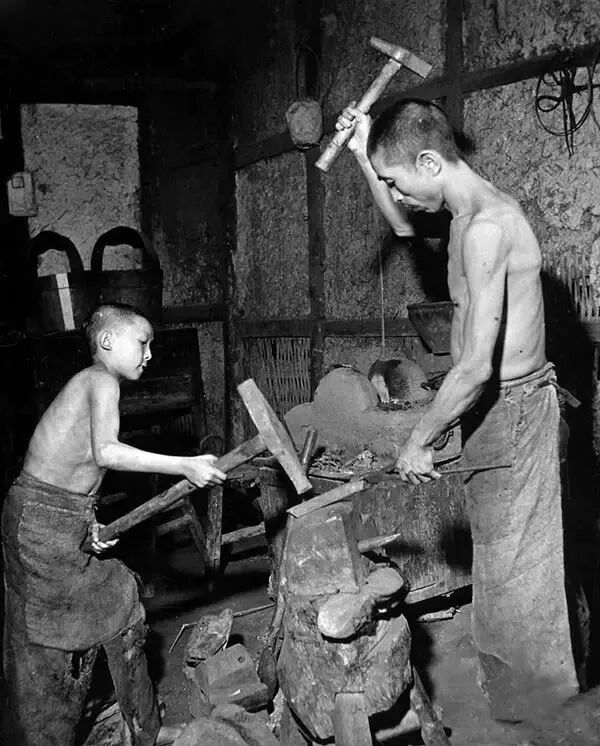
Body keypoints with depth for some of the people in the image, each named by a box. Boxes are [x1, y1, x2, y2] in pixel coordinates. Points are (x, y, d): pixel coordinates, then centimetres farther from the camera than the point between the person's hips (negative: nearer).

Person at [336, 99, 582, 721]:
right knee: (499, 559, 18)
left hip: (511, 407, -10)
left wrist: (417, 442, -15)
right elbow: (405, 226, 30)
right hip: (495, 405, 10)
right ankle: (517, 694, 34)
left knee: (513, 569, 2)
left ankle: (533, 714, 19)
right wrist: (365, 155, 18)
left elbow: (475, 367, -27)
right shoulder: (469, 211, 7)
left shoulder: (486, 226, -23)